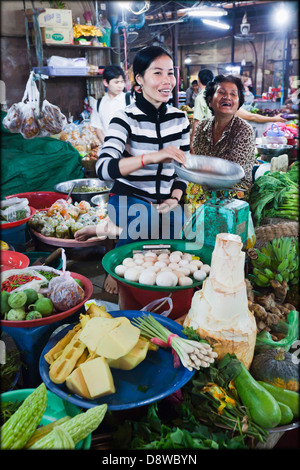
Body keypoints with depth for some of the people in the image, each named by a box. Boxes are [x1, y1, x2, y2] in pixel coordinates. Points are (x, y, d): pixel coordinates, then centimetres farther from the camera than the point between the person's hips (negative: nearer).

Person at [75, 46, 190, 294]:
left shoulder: (180, 118, 3)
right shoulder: (125, 119, -13)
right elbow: (104, 168, -28)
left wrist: (175, 199, -4)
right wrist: (151, 157, -42)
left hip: (166, 205, 5)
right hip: (129, 203, -5)